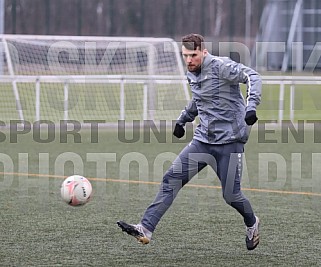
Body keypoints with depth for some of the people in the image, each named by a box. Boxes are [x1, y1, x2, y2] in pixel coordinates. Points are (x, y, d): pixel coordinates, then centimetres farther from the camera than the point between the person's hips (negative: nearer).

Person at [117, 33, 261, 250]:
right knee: (172, 179, -8)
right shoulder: (192, 74, 11)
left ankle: (252, 224, 31)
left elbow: (252, 77, -22)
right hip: (203, 140, 7)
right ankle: (146, 229, -12)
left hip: (230, 141, -7)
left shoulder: (221, 66, -14)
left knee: (231, 196, -2)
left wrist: (251, 107, -35)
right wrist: (183, 119, 31)